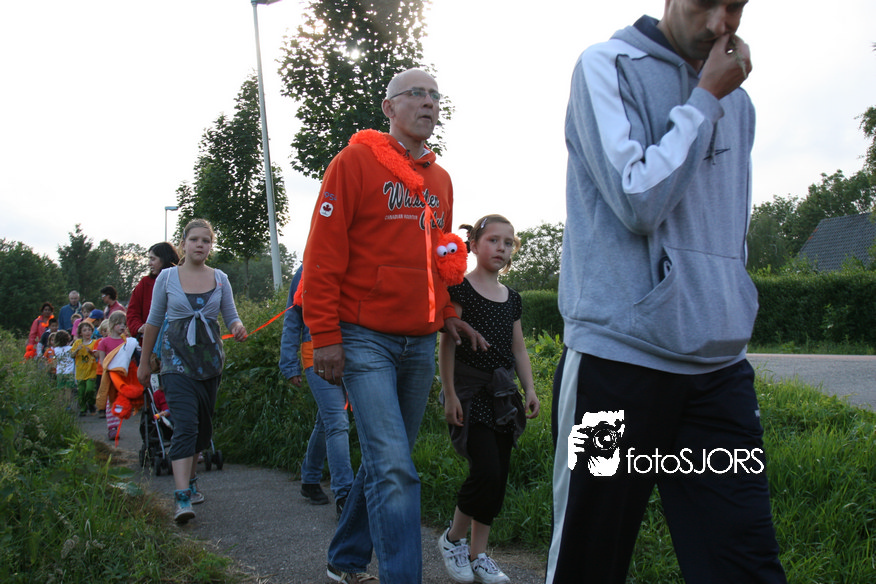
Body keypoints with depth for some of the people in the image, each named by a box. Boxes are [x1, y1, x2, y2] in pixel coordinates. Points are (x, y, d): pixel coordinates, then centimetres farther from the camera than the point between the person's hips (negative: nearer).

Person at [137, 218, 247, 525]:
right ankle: (182, 497, -21)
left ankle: (190, 480, 31)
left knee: (203, 426, 10)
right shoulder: (167, 277, 2)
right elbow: (153, 321, 8)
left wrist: (238, 328, -16)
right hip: (177, 358, -3)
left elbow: (231, 316, 8)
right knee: (186, 424, -17)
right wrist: (144, 361, 12)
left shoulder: (220, 279, 7)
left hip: (210, 358, 3)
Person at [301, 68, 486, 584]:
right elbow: (323, 253, -9)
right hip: (366, 340, -7)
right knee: (394, 468, -13)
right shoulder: (356, 162, -4)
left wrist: (448, 314, 14)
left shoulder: (440, 179, 16)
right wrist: (325, 335, -13)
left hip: (421, 344, 7)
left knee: (387, 461, 14)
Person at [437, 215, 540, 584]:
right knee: (486, 471, -15)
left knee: (499, 477, 5)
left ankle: (478, 554, 17)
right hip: (469, 391, -6)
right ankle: (452, 540, 8)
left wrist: (530, 389, 8)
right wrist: (449, 394, -13)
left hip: (502, 393, 7)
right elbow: (447, 344, -9)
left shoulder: (511, 298, 13)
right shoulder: (460, 289, -6)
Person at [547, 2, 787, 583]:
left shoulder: (738, 104, 18)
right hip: (620, 354, -5)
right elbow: (638, 200, -14)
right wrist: (705, 99, -6)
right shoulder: (609, 67, -1)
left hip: (721, 366, 6)